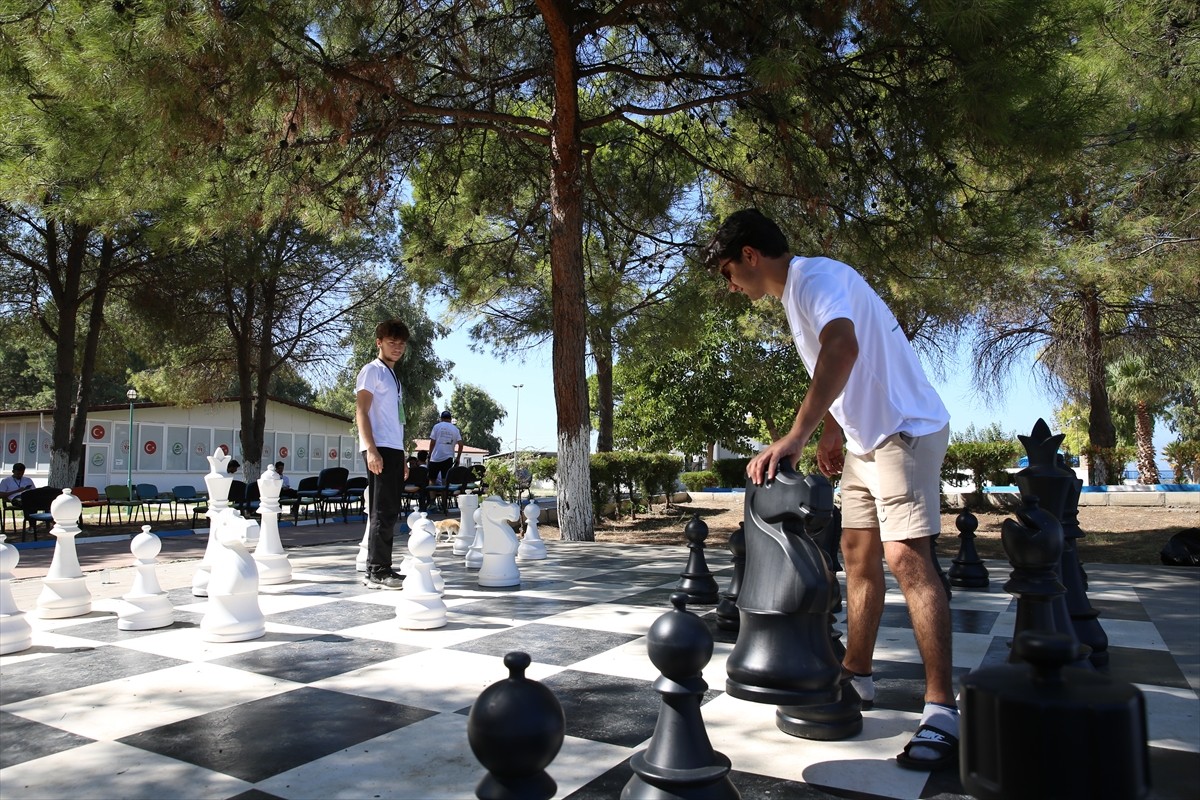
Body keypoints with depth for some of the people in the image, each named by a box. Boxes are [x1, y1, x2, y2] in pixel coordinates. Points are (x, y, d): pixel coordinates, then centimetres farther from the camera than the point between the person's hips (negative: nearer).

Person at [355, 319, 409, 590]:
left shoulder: (393, 375, 22)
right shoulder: (372, 370, -3)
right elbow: (361, 412, -11)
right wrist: (371, 450, -21)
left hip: (394, 449, 9)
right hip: (380, 449, -9)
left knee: (389, 512, 9)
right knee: (383, 512, -10)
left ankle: (382, 569, 14)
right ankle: (377, 572, -6)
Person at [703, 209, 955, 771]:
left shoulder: (816, 277, -18)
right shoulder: (795, 294, 13)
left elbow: (844, 350, -36)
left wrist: (794, 437, -40)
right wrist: (831, 433, 13)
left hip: (905, 430, -10)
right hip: (864, 440, 10)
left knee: (906, 558, -16)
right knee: (858, 555, 12)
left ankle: (941, 712, -10)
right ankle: (856, 677, 22)